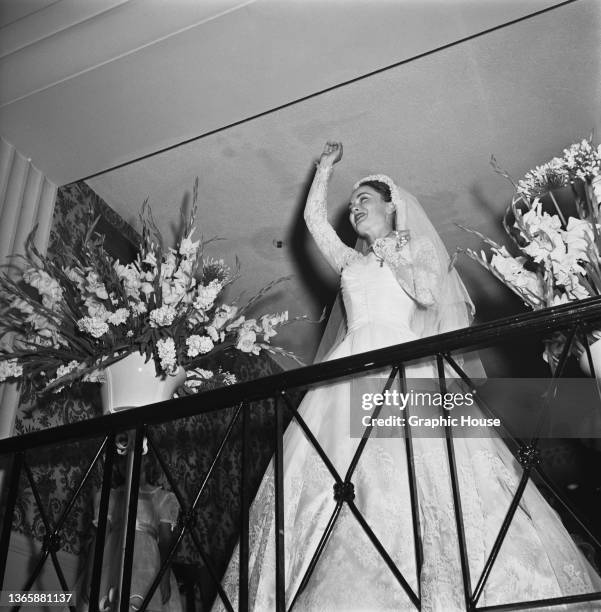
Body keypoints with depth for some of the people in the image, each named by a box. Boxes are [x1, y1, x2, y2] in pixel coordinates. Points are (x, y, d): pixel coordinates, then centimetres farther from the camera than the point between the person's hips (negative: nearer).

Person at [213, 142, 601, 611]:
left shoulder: (419, 248, 19)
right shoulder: (350, 261, 28)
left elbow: (428, 294, 0)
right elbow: (314, 218, 30)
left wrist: (393, 253, 6)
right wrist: (325, 168, 37)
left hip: (409, 367, -3)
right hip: (353, 374, 3)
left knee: (422, 476, -20)